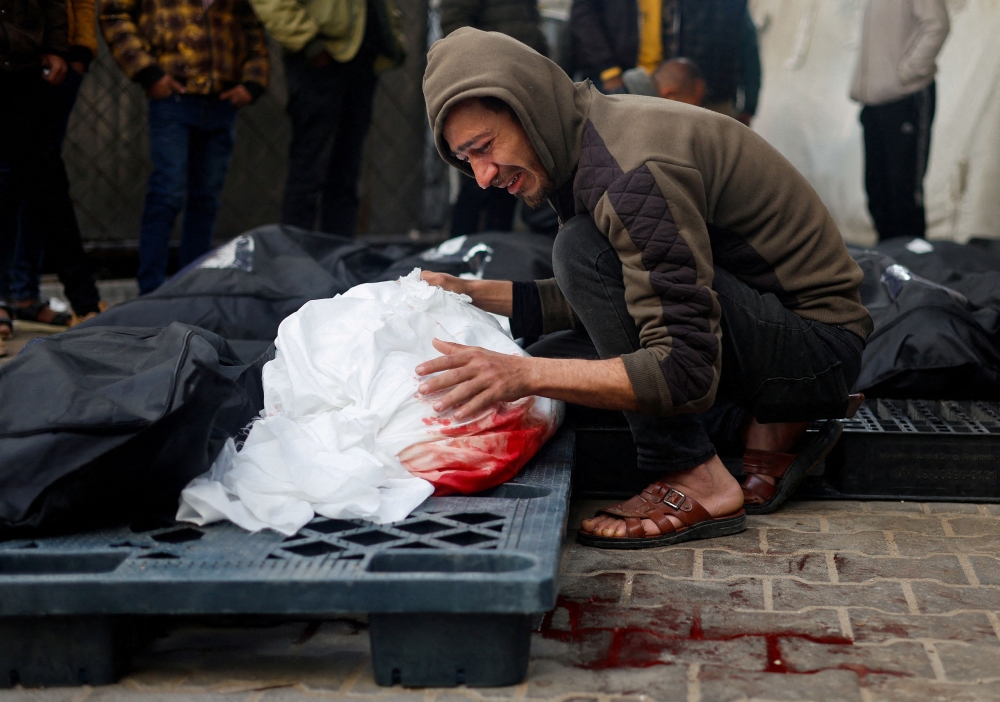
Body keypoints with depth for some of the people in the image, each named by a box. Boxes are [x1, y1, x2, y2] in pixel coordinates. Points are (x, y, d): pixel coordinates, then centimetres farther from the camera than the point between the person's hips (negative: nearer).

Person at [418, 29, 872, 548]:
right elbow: (599, 303, 15)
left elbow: (688, 372, -32)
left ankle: (697, 484, -17)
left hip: (817, 345, -10)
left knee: (585, 250, -25)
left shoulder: (635, 171, -27)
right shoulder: (584, 146, 4)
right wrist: (472, 295, 4)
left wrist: (528, 375, -38)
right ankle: (756, 430, 6)